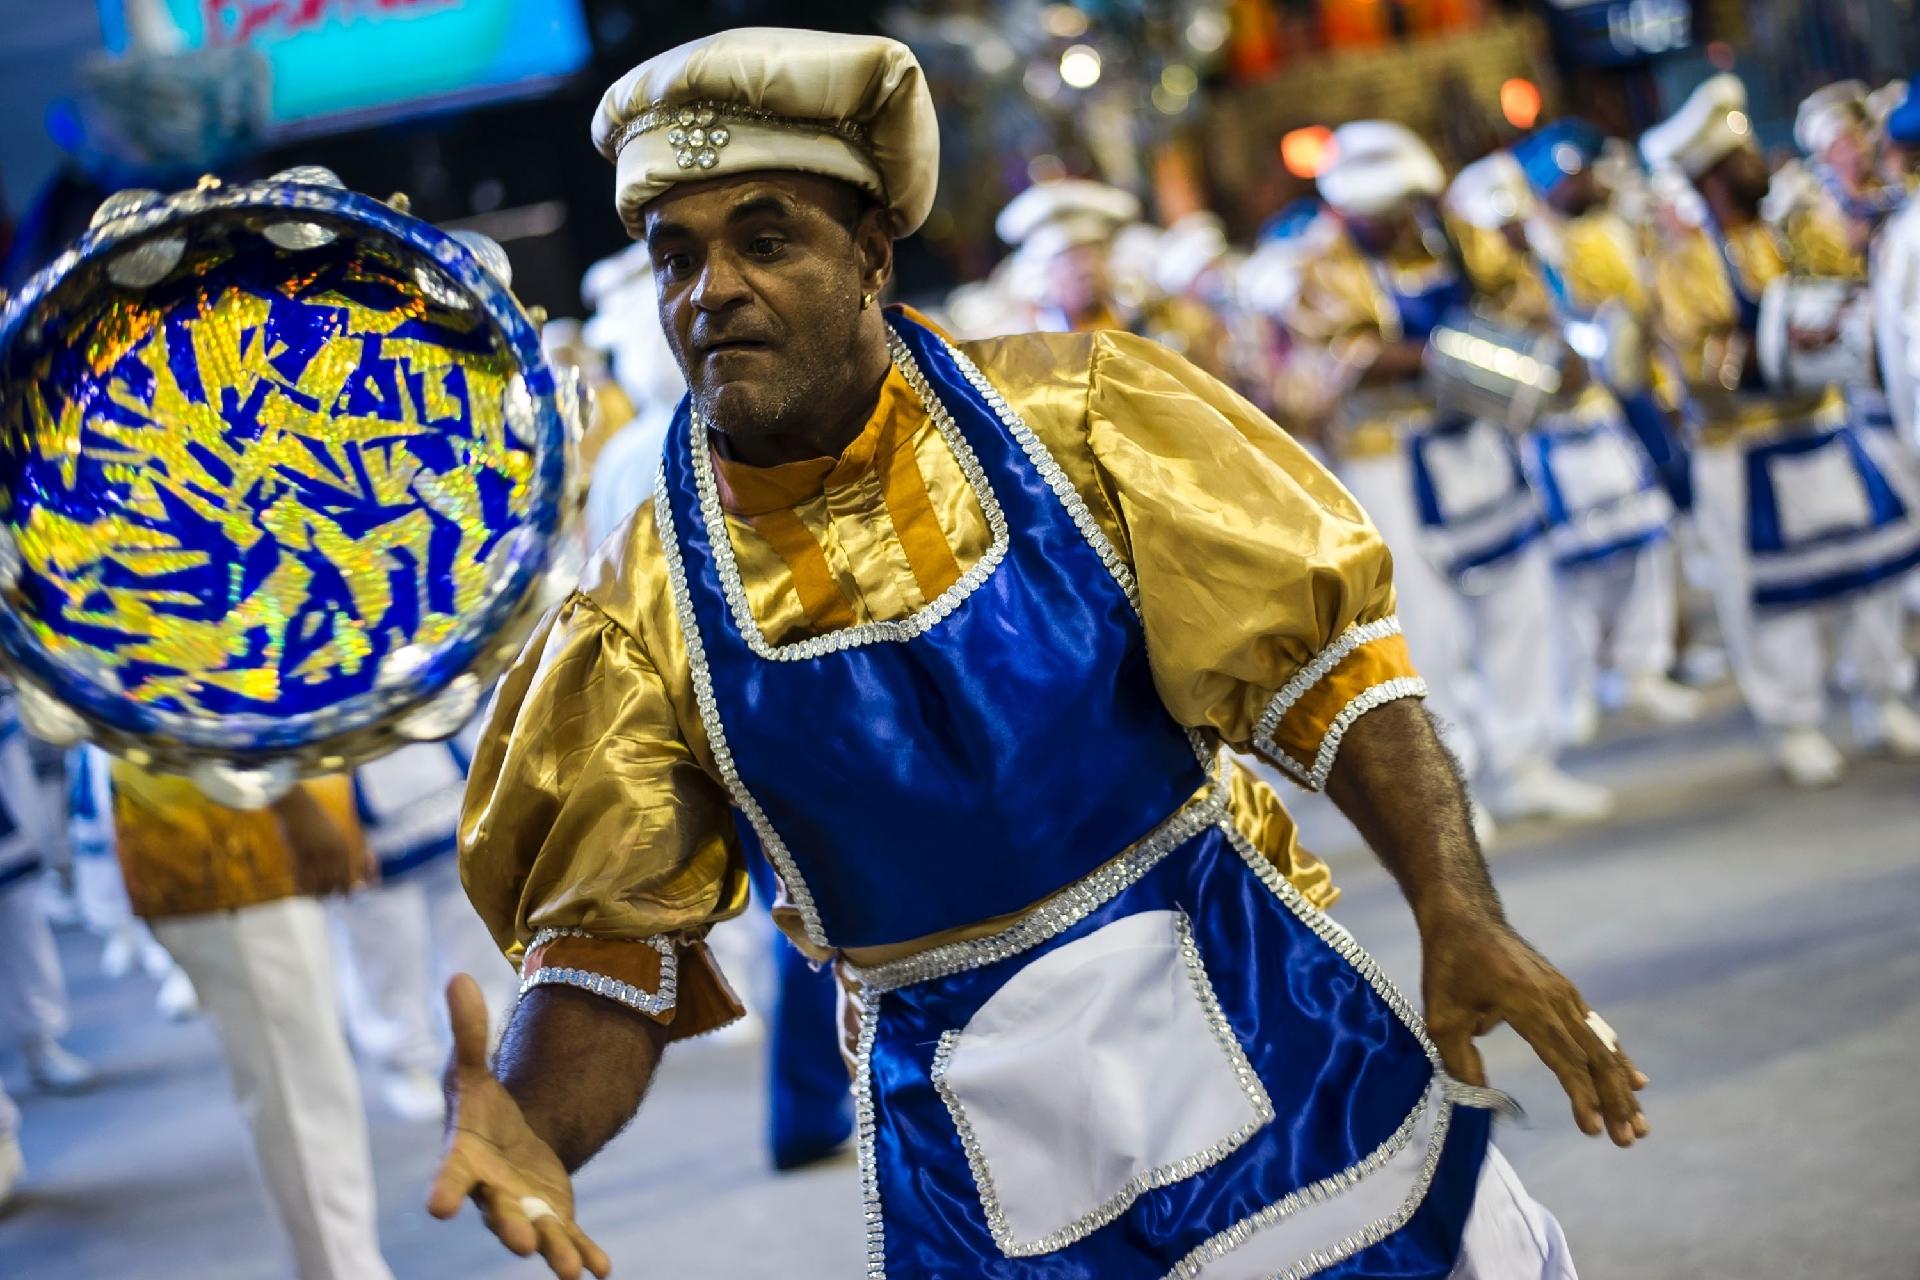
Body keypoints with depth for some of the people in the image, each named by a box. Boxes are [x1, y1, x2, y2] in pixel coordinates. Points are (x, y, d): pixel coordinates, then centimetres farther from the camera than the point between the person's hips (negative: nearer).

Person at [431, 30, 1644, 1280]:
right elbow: (610, 944, -8)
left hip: (1259, 1018, 0)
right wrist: (529, 1136, -29)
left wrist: (1461, 917, -19)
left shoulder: (1069, 414, -8)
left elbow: (1322, 658, -7)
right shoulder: (640, 623, -7)